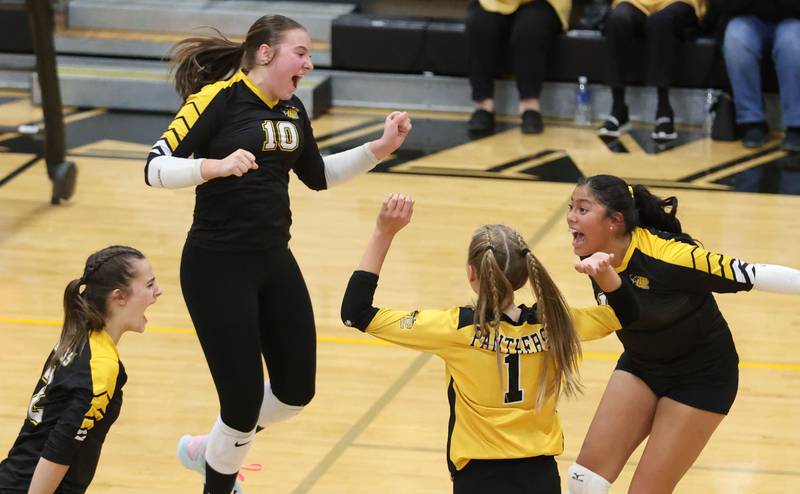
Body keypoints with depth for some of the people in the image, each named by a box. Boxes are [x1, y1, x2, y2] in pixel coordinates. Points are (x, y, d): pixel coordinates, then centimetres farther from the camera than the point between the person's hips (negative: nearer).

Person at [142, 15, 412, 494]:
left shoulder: (292, 110, 8)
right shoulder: (217, 98, -14)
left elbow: (319, 175, 23)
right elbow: (156, 168, -21)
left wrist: (380, 148, 11)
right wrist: (215, 166, -38)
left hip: (275, 262, 8)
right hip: (218, 268, -8)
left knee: (296, 391, 12)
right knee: (244, 398, -3)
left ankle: (214, 450, 36)